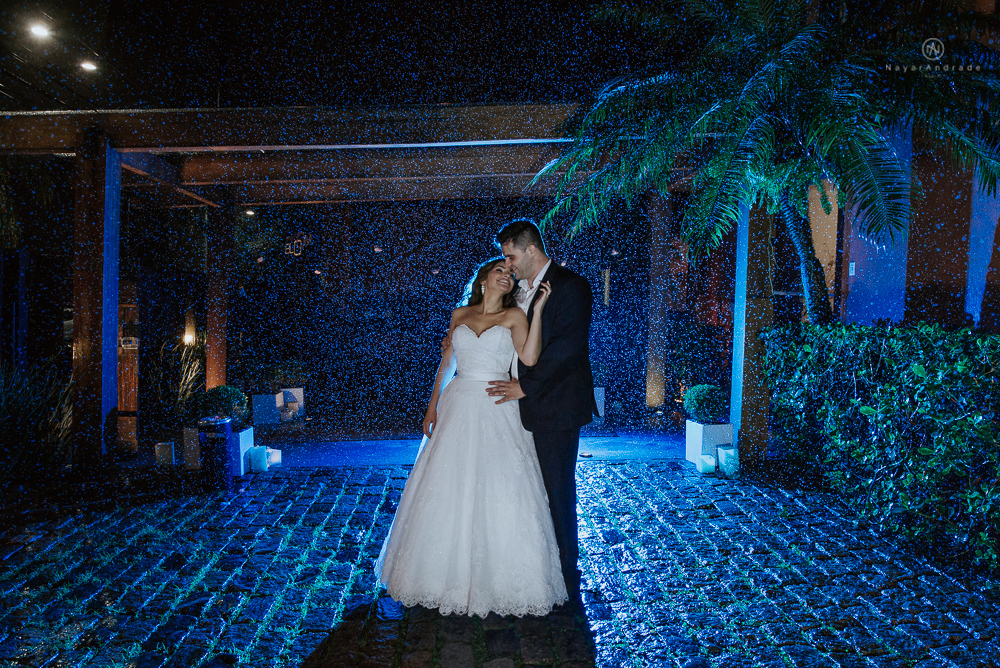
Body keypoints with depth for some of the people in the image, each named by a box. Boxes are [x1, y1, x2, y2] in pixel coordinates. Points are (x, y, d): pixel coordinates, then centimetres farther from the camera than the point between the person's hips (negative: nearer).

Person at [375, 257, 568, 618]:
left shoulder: (514, 315, 3)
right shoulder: (460, 315, 12)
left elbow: (529, 358, -13)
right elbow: (446, 362, 15)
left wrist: (538, 310, -15)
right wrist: (432, 406, 10)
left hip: (496, 411, -3)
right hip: (457, 407, 3)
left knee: (498, 490, -5)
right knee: (448, 490, 5)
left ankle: (496, 577, 10)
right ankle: (449, 572, 21)